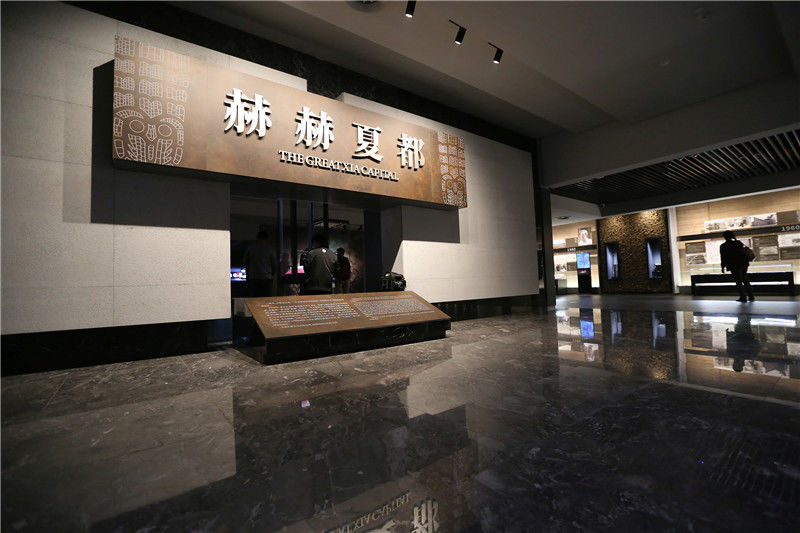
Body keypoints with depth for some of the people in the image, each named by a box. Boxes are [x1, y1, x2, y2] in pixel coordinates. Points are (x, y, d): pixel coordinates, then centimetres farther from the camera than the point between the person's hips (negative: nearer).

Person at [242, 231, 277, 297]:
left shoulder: (250, 248, 7)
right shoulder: (270, 249, 2)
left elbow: (244, 263, 10)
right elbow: (275, 264, 4)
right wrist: (272, 275, 19)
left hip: (252, 278, 1)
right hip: (266, 278, -1)